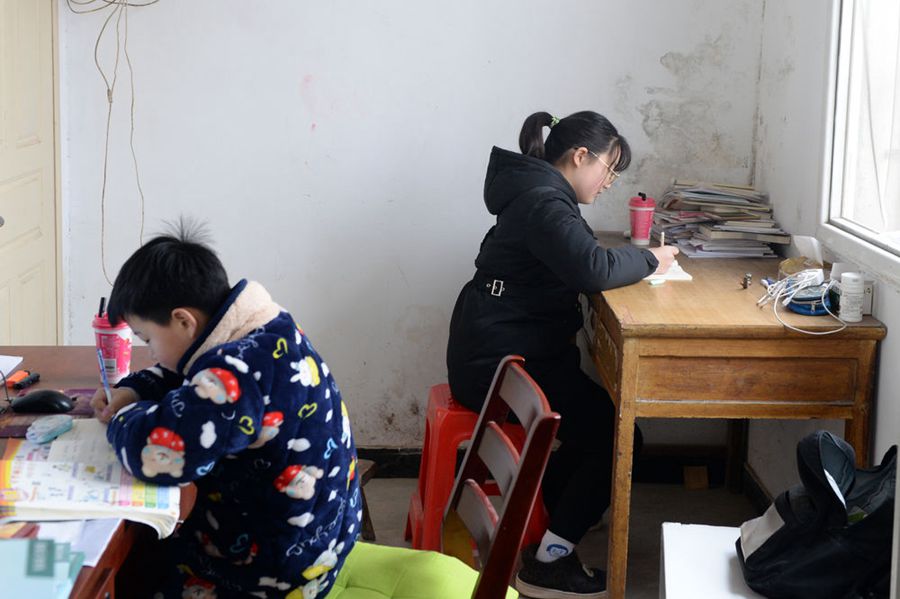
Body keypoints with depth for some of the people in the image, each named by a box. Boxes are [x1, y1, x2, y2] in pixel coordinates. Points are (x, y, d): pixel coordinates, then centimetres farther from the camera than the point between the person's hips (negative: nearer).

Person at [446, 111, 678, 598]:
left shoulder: (538, 193, 15)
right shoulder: (543, 201, -18)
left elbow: (574, 261, 18)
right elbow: (592, 269, -31)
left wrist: (635, 258, 1)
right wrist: (649, 260, -14)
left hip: (499, 353, 10)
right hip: (497, 364, -10)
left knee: (598, 422, 9)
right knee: (613, 433, -8)